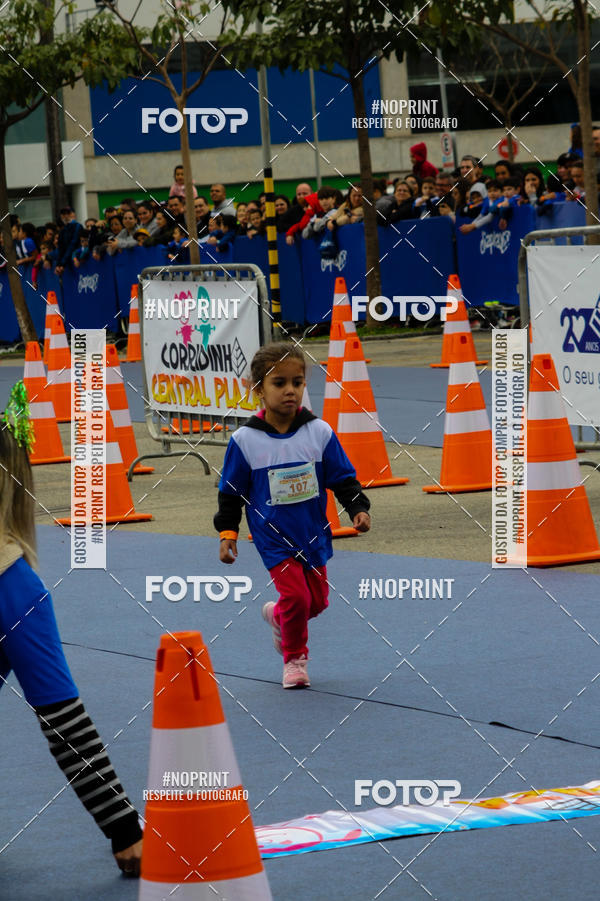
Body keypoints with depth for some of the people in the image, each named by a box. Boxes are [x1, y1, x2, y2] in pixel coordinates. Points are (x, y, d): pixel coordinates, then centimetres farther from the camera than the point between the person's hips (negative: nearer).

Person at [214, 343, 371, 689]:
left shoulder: (320, 433, -5)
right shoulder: (245, 440, -9)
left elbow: (344, 479, 2)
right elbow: (231, 492, 0)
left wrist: (359, 508, -11)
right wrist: (227, 532, -3)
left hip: (314, 535, 3)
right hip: (273, 537, -3)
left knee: (317, 601, 9)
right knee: (296, 596, -15)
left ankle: (277, 615, 42)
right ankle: (294, 658, 9)